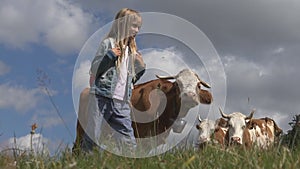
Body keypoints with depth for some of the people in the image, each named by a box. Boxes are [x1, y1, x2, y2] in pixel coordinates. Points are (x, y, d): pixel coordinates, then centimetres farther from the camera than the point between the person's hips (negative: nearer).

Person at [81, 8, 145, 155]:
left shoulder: (132, 50, 16)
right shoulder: (108, 43, -3)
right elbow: (94, 70, -8)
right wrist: (109, 55, -18)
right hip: (102, 98, -6)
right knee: (92, 137, -1)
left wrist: (140, 67, 7)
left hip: (122, 102, 6)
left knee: (129, 141, 4)